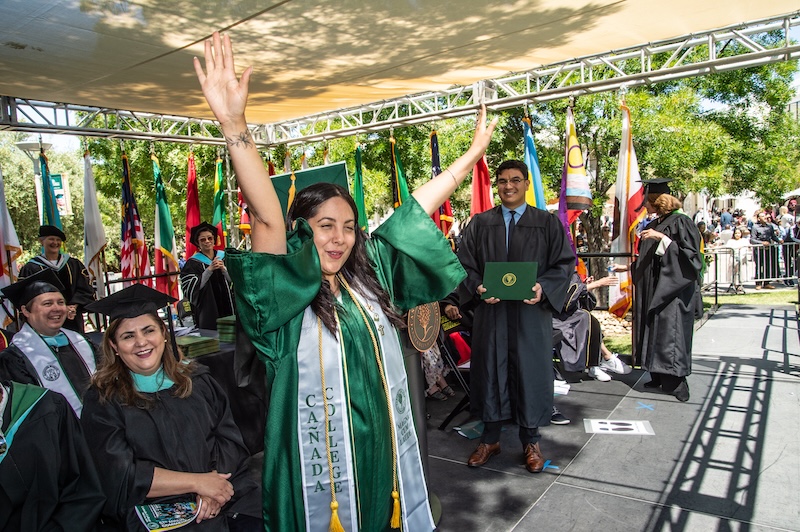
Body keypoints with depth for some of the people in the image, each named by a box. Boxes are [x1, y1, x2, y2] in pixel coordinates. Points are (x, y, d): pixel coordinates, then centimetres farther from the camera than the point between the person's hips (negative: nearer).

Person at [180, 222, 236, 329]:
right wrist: (209, 269, -18)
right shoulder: (193, 262, -1)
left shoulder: (224, 256, 8)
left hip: (227, 306, 3)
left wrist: (223, 268, -13)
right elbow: (193, 287, -11)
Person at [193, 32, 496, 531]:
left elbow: (417, 210, 3)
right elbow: (267, 219, -29)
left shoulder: (370, 273, 1)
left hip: (382, 444, 5)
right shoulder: (285, 294, -13)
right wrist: (234, 125, -42)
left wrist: (474, 153, 7)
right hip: (321, 451, -4)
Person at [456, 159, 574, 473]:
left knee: (531, 373, 7)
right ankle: (490, 439, 25)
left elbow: (564, 262, 1)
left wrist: (543, 288, -16)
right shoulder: (479, 224, 7)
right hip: (490, 311, 1)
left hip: (531, 313, -1)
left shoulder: (548, 223, 4)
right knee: (490, 372, 8)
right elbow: (465, 264, 6)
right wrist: (477, 287, -13)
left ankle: (531, 442, 24)